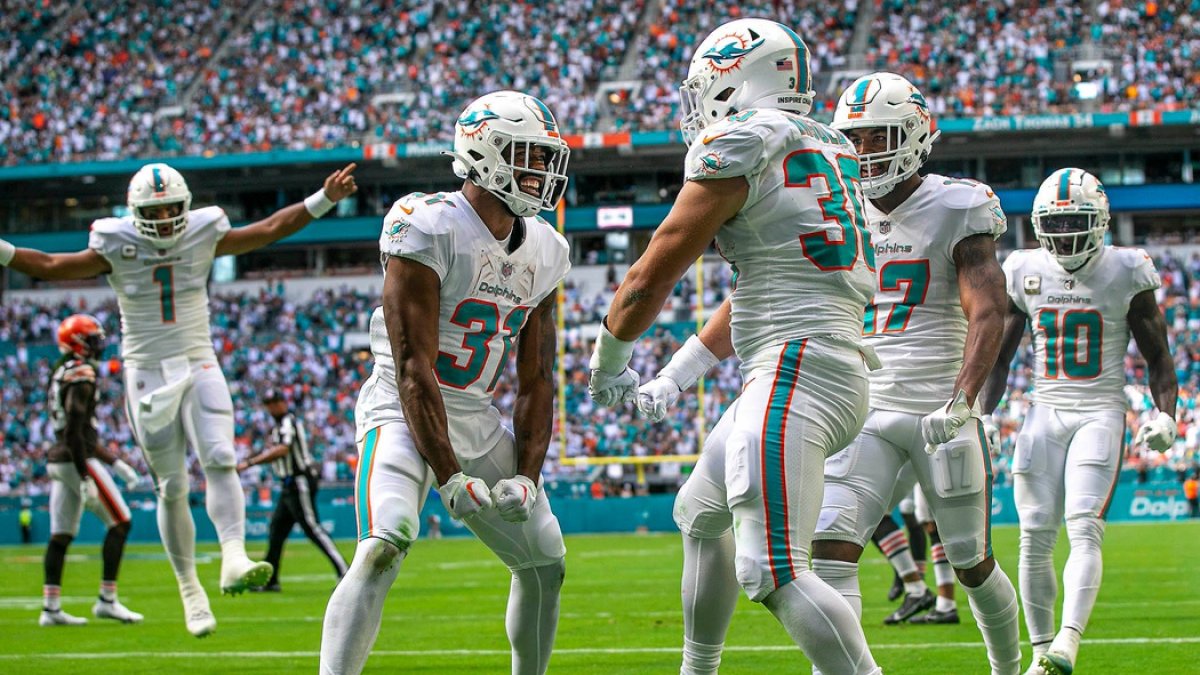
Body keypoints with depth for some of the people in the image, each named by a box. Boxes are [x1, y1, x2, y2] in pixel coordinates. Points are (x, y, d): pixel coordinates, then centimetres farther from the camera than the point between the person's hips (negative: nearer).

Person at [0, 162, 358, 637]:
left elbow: (269, 229, 5)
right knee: (172, 488, 3)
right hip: (148, 377, -1)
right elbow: (49, 266, -3)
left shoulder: (204, 237, -2)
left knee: (219, 460, -21)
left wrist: (323, 200, -2)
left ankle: (234, 559, -33)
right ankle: (189, 587, 13)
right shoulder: (118, 249, -6)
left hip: (199, 369, 1)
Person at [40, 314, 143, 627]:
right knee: (119, 522, -4)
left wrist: (115, 463, 25)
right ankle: (107, 600, -6)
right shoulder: (81, 374, -13)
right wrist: (85, 478, -21)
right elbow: (74, 430, -20)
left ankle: (51, 608, 8)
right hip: (78, 461, -9)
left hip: (60, 461, 9)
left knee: (61, 535, 9)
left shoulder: (62, 373, 17)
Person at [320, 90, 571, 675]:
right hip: (405, 412, -8)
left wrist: (526, 475, -5)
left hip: (478, 419, 8)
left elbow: (537, 380, 8)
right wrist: (450, 478, -25)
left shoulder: (542, 252, 4)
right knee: (382, 551, -28)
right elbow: (413, 370, -22)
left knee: (545, 565, 10)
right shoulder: (427, 229, -19)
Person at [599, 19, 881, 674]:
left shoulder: (738, 150, -7)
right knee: (699, 513, 28)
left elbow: (650, 279, -1)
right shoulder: (829, 151, 20)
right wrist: (673, 377, 33)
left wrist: (607, 365, 17)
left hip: (794, 373, -10)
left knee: (774, 573, -18)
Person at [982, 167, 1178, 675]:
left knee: (1084, 529, -18)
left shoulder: (1125, 272, -2)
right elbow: (998, 356, 16)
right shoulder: (1025, 273, 6)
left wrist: (1165, 415, -9)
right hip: (1044, 414, 3)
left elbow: (1157, 356, 5)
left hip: (1101, 414, -3)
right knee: (1035, 539, -1)